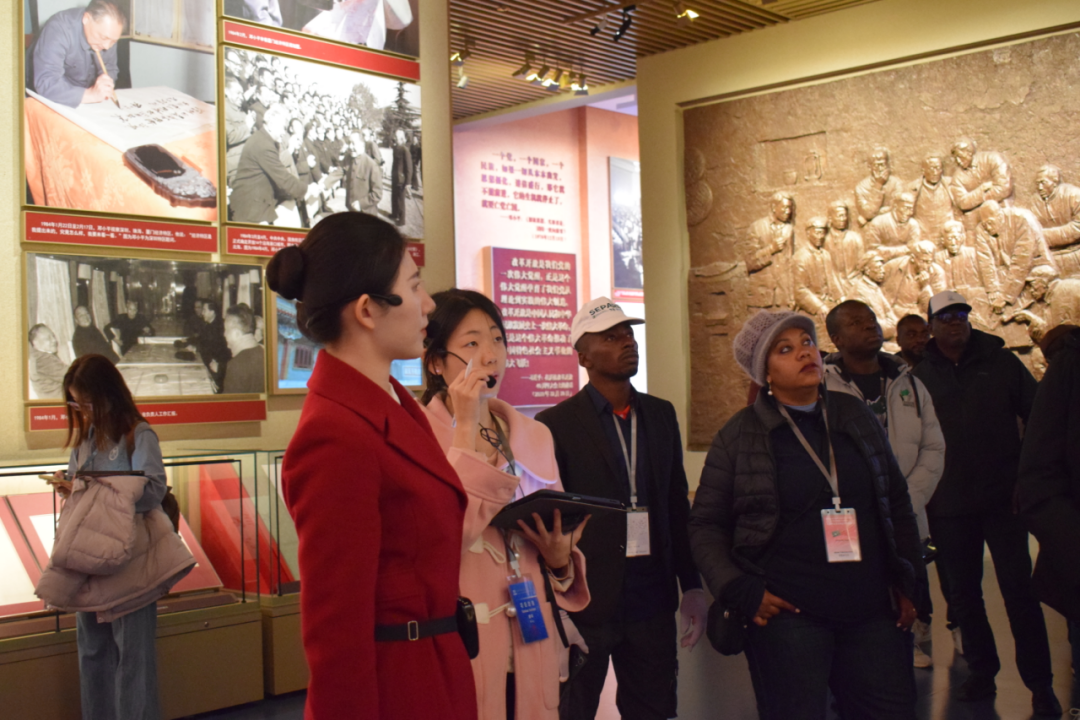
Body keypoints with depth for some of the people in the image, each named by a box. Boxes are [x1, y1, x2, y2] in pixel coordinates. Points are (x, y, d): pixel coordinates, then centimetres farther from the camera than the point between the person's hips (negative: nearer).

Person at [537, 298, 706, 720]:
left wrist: (691, 587, 10)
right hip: (585, 606, -4)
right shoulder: (556, 424, -6)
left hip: (652, 603, 5)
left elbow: (677, 505, 13)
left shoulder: (661, 415, 10)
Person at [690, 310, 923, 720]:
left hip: (872, 613, 4)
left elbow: (897, 503, 16)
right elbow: (706, 525, 2)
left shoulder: (856, 417, 10)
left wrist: (906, 582, 11)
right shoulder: (738, 436, -1)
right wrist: (740, 591, -9)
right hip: (786, 614, -3)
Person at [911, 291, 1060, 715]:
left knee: (1018, 588, -1)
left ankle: (1039, 683, 8)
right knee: (963, 593, 9)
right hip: (948, 505, 2)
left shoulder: (1000, 363, 3)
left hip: (1002, 498, -1)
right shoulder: (919, 377, 4)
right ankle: (981, 672, 23)